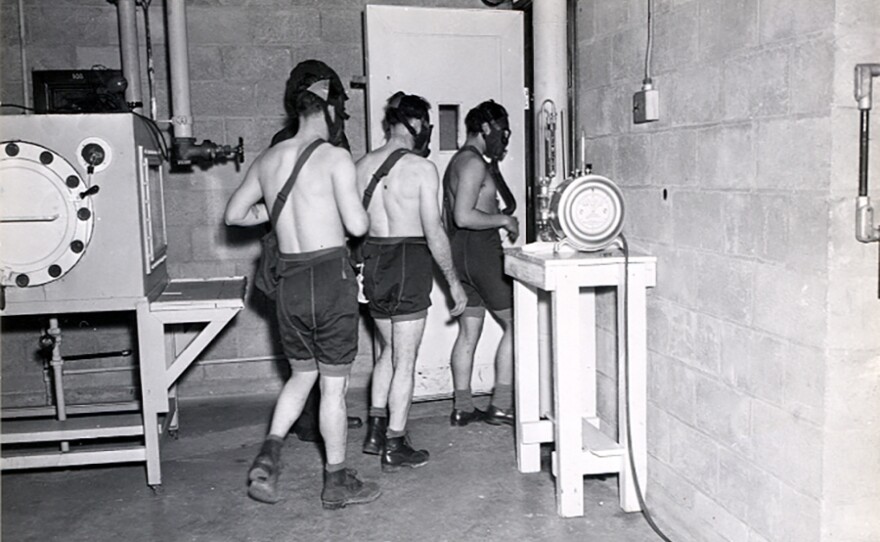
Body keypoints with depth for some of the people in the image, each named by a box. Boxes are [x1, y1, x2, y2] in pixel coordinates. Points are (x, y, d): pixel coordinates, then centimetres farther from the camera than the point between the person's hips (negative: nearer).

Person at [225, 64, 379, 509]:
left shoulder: (267, 160, 6)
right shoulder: (335, 157, -11)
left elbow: (234, 214, 14)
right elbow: (357, 225, -15)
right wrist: (358, 209, 7)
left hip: (288, 280, 5)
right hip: (331, 276, -5)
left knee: (301, 374, 23)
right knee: (333, 385, 7)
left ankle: (268, 457, 10)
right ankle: (337, 481, 19)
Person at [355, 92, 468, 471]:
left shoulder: (362, 165, 6)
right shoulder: (421, 168, -11)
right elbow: (433, 231, -13)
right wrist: (453, 281, -5)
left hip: (372, 261, 6)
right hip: (410, 262, -6)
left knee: (390, 350, 22)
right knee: (404, 359, 4)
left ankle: (375, 429, 21)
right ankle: (395, 446, 12)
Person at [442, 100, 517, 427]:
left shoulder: (459, 161, 19)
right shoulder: (473, 163, -14)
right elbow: (464, 216, -23)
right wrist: (503, 220, -12)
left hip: (461, 253, 10)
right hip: (480, 253, -10)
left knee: (469, 332, 11)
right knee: (515, 324, -3)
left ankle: (462, 407, 15)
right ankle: (500, 406, -1)